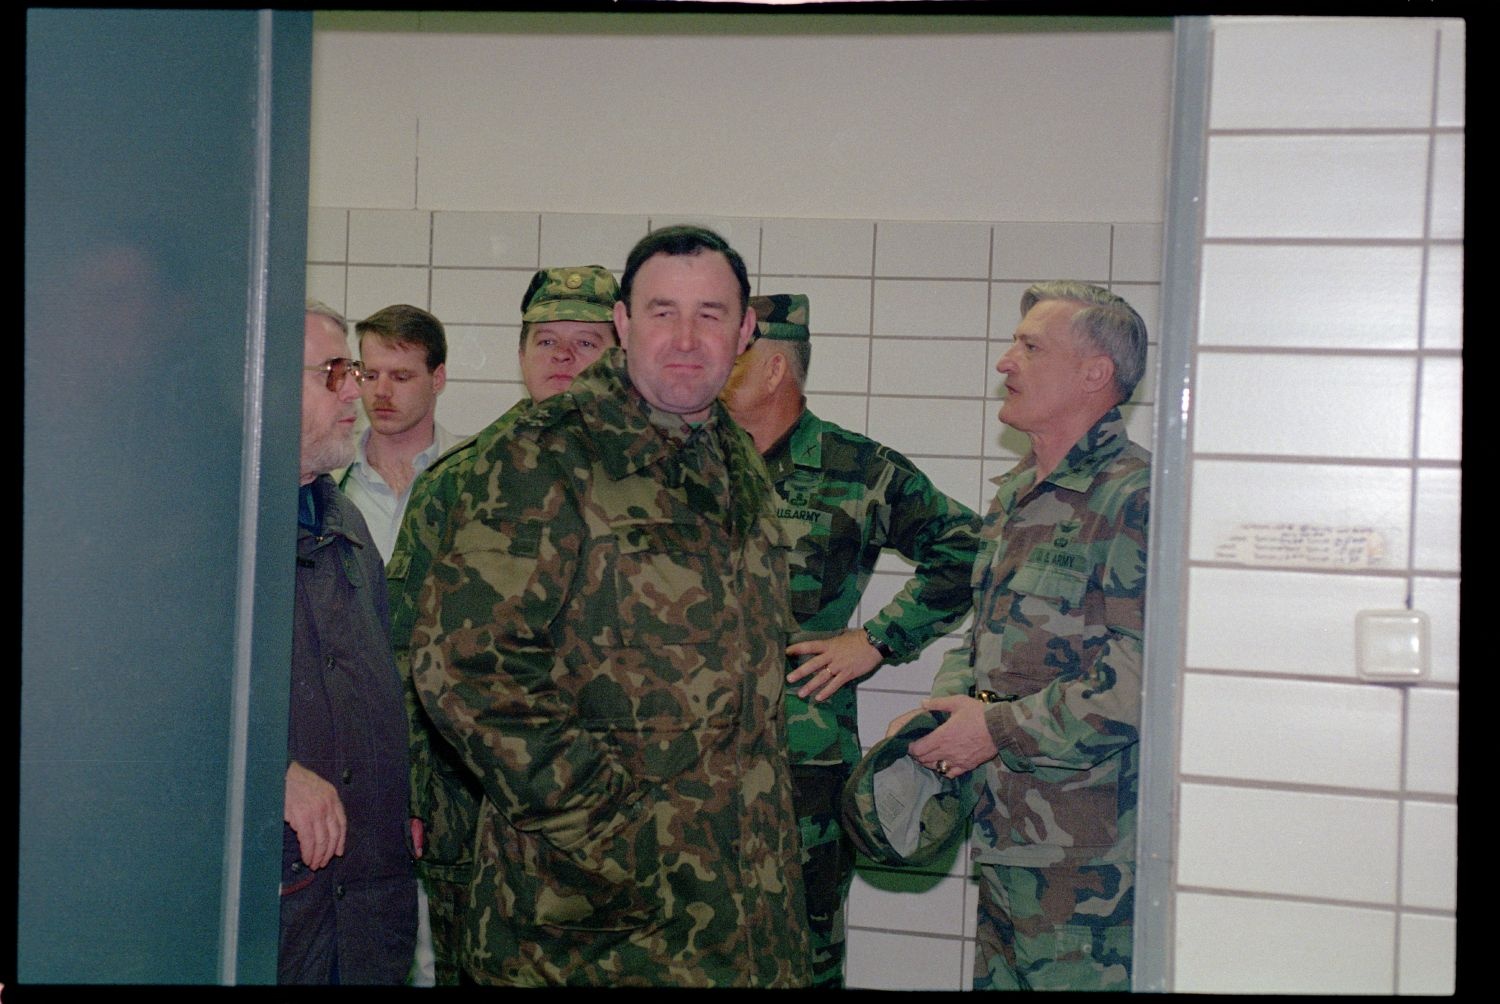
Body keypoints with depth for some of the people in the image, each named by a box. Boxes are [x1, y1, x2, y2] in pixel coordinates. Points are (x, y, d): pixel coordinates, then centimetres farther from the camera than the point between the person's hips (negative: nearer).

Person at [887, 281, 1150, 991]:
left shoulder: (1135, 497, -15)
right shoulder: (1016, 493, 16)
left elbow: (1137, 680, -22)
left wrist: (998, 729, -15)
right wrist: (941, 709, 5)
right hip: (1005, 837, 9)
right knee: (997, 978, 15)